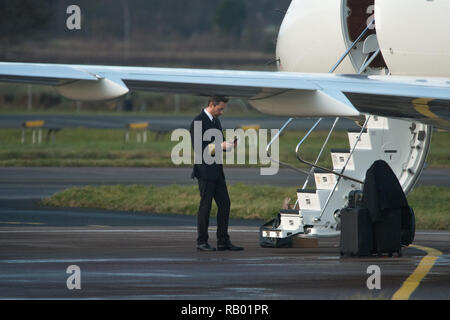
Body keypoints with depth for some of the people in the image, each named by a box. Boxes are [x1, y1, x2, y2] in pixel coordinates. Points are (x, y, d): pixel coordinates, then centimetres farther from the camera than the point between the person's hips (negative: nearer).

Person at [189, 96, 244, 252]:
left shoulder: (216, 121, 14)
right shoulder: (198, 122, -13)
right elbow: (199, 149, -19)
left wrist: (228, 144, 2)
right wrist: (220, 146, -21)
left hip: (217, 170, 9)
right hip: (205, 170, -9)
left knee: (224, 204, 7)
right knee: (205, 206, -3)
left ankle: (223, 241, 11)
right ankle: (202, 243, 4)